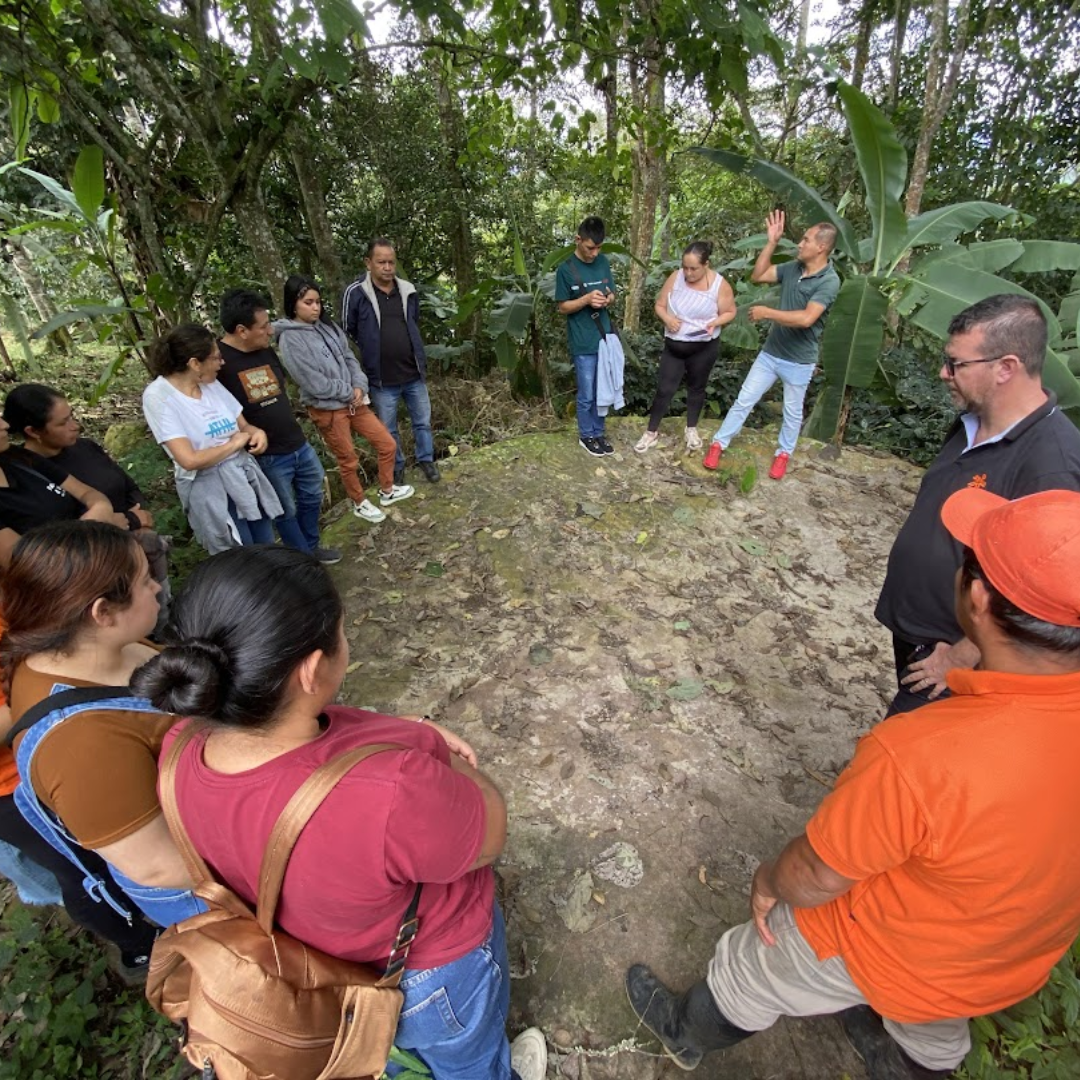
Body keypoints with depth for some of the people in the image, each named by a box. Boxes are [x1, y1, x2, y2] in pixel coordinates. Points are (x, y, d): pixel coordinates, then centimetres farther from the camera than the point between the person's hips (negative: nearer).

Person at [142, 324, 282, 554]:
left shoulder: (212, 384, 4)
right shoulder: (158, 396, -15)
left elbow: (243, 426, 13)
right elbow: (189, 460, -22)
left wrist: (256, 432, -11)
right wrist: (233, 444, -11)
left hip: (245, 476, 6)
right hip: (210, 489, -6)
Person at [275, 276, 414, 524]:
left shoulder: (327, 325, 4)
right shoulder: (290, 339, -16)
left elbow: (349, 358, 6)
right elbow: (314, 384, -20)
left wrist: (359, 386, -12)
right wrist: (350, 392, -10)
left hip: (353, 401, 6)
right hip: (327, 410, -6)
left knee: (387, 444, 10)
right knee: (348, 460, 10)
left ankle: (387, 491, 33)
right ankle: (360, 504, 34)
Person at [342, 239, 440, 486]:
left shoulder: (408, 290, 0)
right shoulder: (356, 293, -12)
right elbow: (349, 331, 1)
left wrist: (420, 360, 14)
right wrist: (374, 350, 7)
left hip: (414, 374, 3)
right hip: (381, 379, -3)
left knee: (423, 422, 14)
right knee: (388, 430, 12)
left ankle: (426, 460, 35)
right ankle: (397, 468, 31)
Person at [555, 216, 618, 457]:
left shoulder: (603, 262, 4)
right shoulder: (566, 269, -10)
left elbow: (612, 296, 13)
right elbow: (562, 307, -6)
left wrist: (608, 299, -12)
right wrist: (586, 300, -23)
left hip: (605, 338, 5)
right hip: (583, 344, -5)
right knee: (587, 395, 3)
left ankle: (598, 433, 29)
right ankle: (586, 436, 22)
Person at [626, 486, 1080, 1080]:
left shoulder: (921, 757, -45)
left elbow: (815, 876, -27)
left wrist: (770, 881, -5)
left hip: (886, 948, -4)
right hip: (1020, 950, 5)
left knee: (749, 973, 26)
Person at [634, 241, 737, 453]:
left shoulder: (719, 285, -13)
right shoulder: (675, 278, -8)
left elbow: (729, 312, -3)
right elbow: (660, 305, 0)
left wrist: (715, 322, -23)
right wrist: (667, 318, -21)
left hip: (704, 348, -1)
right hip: (673, 346, 1)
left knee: (696, 387, 15)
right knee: (665, 389, 1)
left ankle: (692, 429, 33)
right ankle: (652, 432, 14)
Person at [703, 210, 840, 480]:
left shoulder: (829, 281, -19)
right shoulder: (793, 268, -1)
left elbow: (806, 318, -30)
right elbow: (757, 276, 5)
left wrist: (766, 312, -24)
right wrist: (771, 242, -4)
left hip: (798, 361, -5)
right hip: (770, 353, 5)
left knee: (792, 412, 14)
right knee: (744, 400, 8)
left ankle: (784, 453, 32)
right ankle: (718, 443, 18)